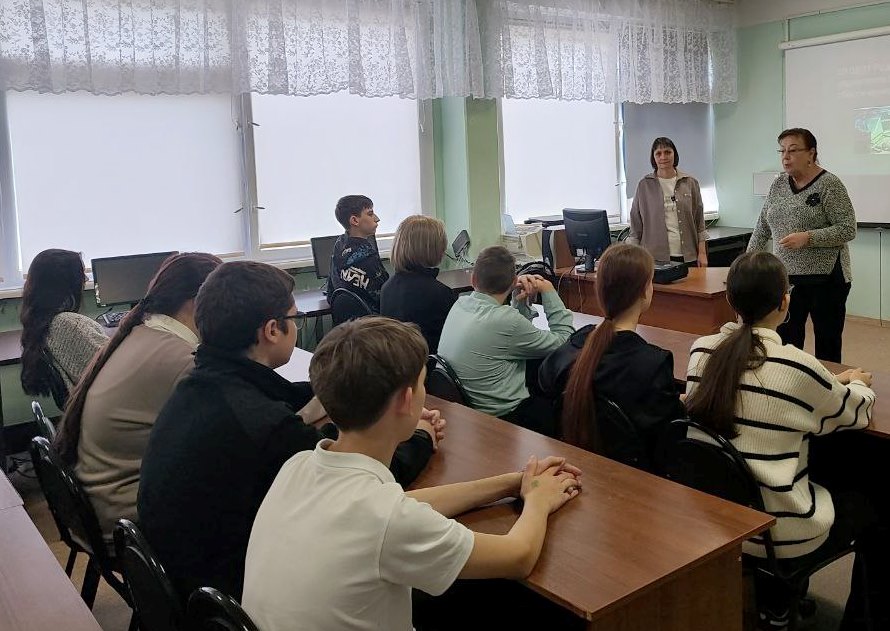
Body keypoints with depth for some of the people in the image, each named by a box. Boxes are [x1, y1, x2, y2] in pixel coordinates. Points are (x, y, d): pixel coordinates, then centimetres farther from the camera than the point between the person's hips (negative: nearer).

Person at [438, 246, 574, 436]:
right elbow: (563, 342, -11)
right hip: (503, 417, -8)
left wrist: (520, 303, -1)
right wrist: (549, 293, -4)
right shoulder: (503, 319, -24)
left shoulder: (460, 304, 0)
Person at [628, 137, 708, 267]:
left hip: (687, 256, 1)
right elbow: (635, 225, 5)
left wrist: (702, 253, 2)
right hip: (655, 257, -1)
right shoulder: (644, 185, 3)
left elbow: (699, 221, 8)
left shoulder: (690, 183, 7)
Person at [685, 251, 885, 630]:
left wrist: (832, 383, 19)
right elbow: (855, 412, -1)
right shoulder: (795, 366, -21)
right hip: (781, 532, -6)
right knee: (875, 509, 22)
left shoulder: (701, 351, -7)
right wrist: (858, 384, 22)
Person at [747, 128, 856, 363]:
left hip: (825, 278, -5)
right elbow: (762, 228, 14)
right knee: (785, 343, 4)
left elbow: (847, 229, -14)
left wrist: (807, 238, -24)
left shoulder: (829, 184, -9)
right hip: (786, 277, 5)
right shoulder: (778, 185, 8)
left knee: (828, 344, 6)